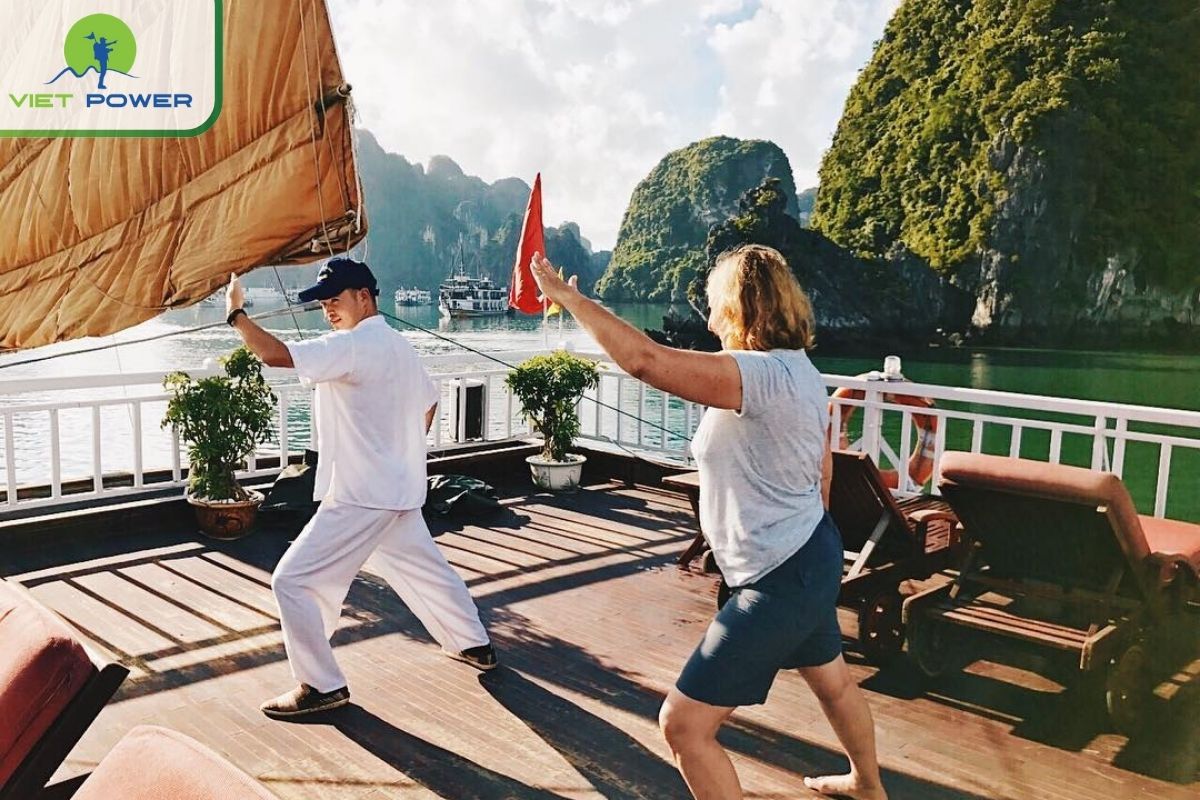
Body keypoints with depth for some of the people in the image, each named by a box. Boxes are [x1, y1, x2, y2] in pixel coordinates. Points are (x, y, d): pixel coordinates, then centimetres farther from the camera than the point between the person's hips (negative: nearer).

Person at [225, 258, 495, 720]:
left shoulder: (353, 346, -18)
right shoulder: (399, 347, 11)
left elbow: (276, 354, -26)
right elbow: (428, 404, 23)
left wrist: (236, 313, -12)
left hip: (359, 497, -10)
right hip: (400, 492, 10)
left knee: (293, 581, -3)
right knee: (425, 570, 25)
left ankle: (323, 685, 3)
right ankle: (474, 645, 38)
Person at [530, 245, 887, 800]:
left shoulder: (764, 375, -27)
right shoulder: (799, 369, 4)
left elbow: (645, 360, -37)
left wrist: (565, 295, -27)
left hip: (779, 581, -11)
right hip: (811, 557, 11)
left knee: (683, 723, -4)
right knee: (831, 678, 34)